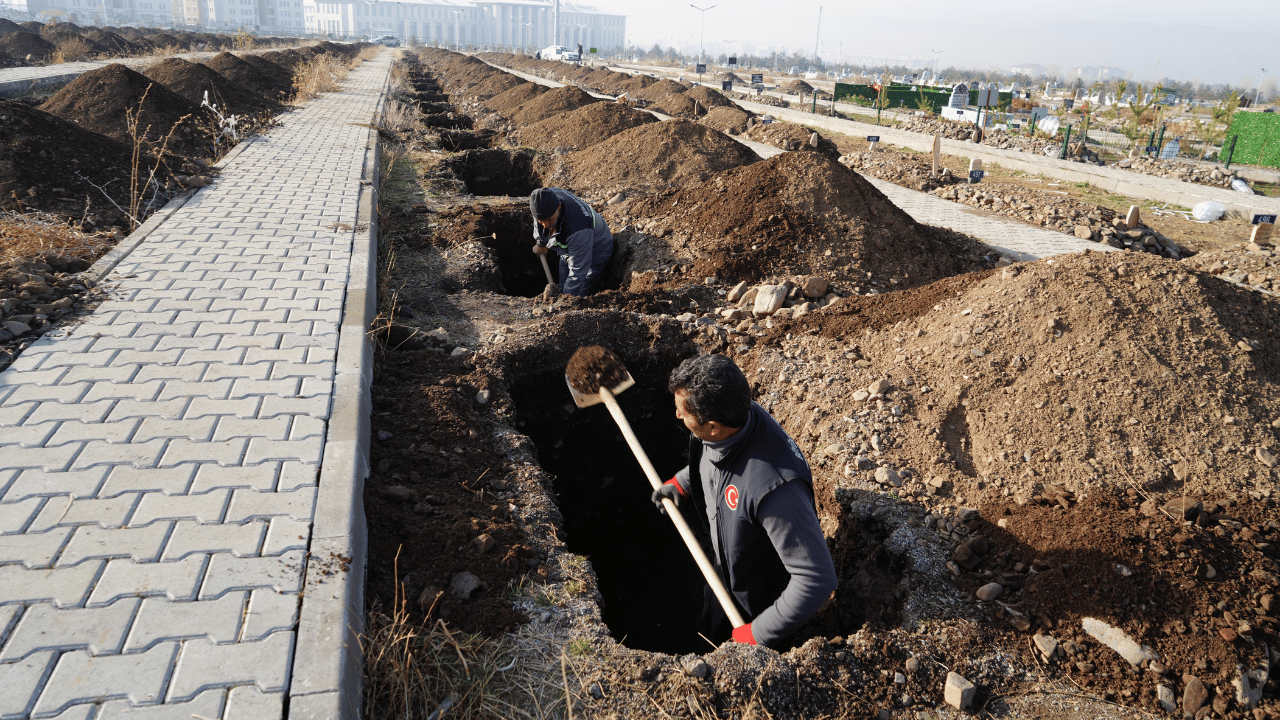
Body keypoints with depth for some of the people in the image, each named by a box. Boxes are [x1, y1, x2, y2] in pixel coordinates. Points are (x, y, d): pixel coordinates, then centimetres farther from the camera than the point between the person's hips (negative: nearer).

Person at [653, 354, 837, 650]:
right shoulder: (733, 418, -21)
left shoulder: (773, 486, -47)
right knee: (712, 641, 35)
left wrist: (757, 634, -32)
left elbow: (817, 579, -41)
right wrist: (681, 484, -2)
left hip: (765, 602, -7)